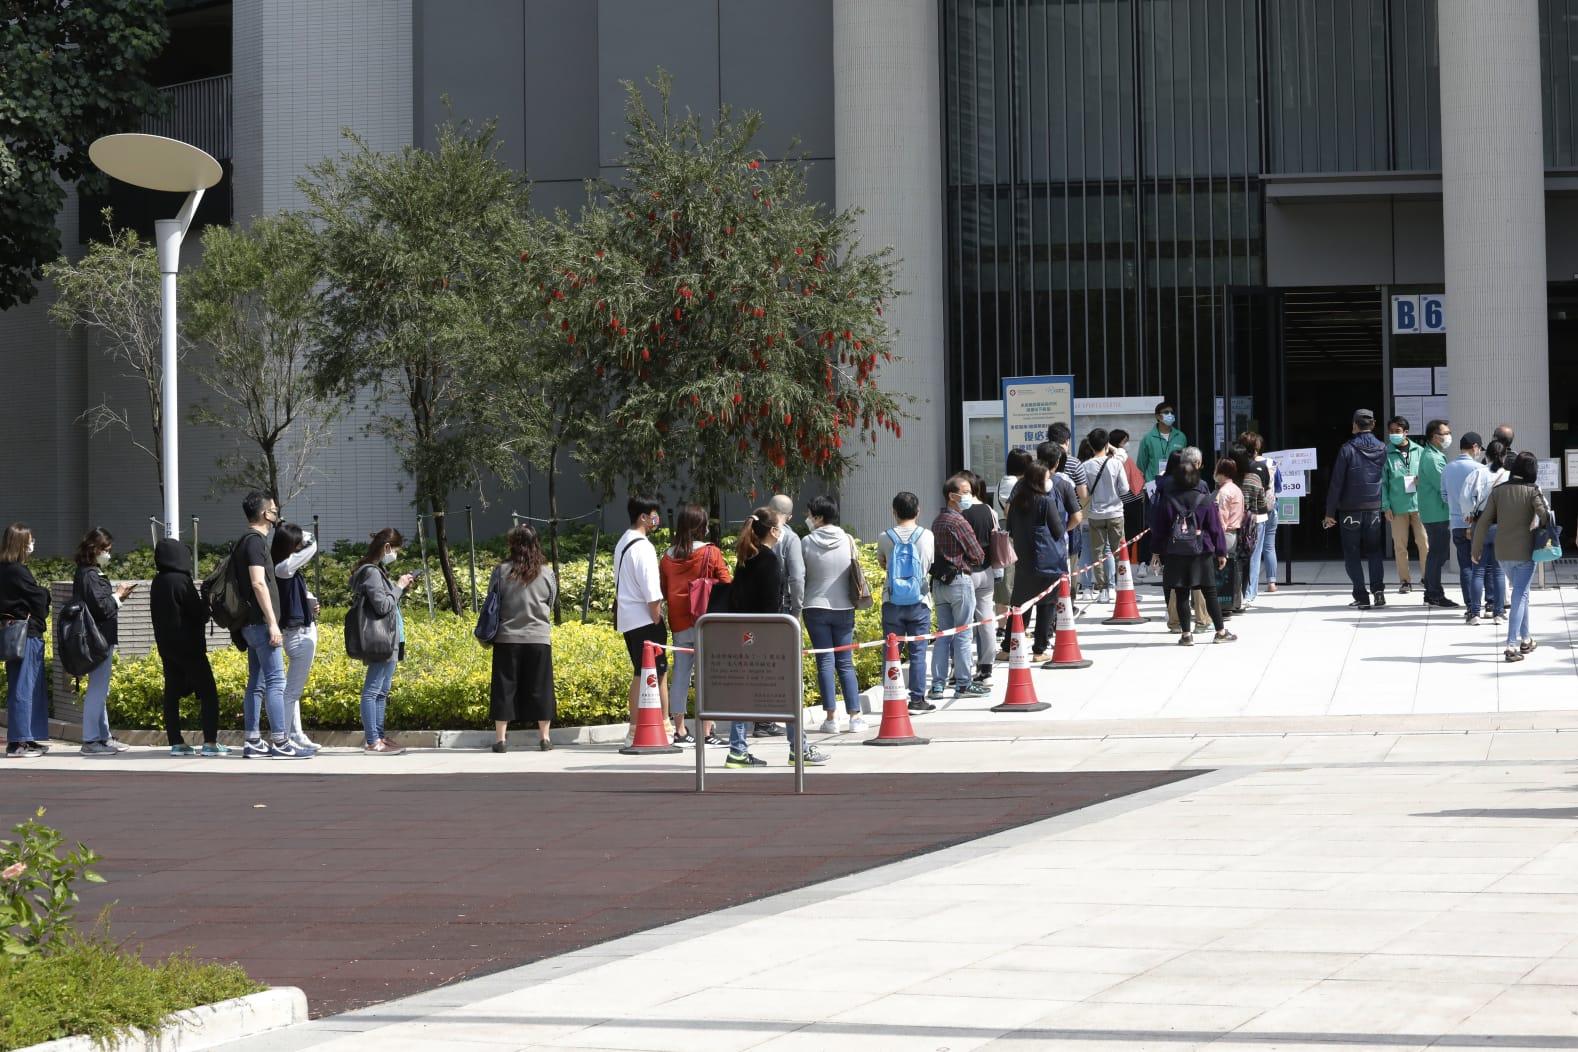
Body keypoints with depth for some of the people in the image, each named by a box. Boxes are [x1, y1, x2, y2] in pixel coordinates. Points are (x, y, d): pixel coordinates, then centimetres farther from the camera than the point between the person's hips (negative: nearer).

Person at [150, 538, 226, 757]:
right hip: (188, 646, -7)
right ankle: (210, 742, -6)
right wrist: (207, 605, 9)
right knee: (207, 691, -1)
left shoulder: (157, 582, 6)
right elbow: (200, 613, -14)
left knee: (172, 692, 8)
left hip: (166, 646, 7)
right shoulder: (181, 581, -16)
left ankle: (176, 742, 7)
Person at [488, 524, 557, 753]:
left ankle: (501, 738, 6)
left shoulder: (501, 571, -7)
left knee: (504, 687, 6)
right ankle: (544, 737, 12)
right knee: (540, 688, 10)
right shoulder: (547, 574, -2)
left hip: (507, 639, -1)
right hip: (539, 639, 1)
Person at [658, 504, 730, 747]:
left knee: (681, 675, 9)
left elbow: (662, 590, 10)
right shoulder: (711, 553, -6)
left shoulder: (668, 557, 6)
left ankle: (680, 731, 12)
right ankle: (706, 733, -4)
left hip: (678, 624, 4)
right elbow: (726, 585, -6)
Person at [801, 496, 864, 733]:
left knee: (825, 661, 2)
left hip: (816, 608, -2)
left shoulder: (807, 542, -7)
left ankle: (831, 716, -3)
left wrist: (799, 602, 13)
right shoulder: (847, 540, -2)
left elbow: (800, 576, -1)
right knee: (845, 663, 7)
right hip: (844, 607, 2)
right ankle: (855, 715, 3)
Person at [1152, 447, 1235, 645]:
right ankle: (1220, 631, 12)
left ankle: (1186, 634, 3)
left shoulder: (1167, 499, -4)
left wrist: (1159, 551, 9)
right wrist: (1221, 552, 5)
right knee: (1209, 592, 7)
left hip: (1175, 552, 0)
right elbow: (1215, 526, -2)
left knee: (1181, 594, 4)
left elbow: (1159, 527, 0)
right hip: (1202, 551, 0)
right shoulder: (1205, 499, -6)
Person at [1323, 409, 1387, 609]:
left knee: (1352, 553, 5)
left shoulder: (1347, 449, -10)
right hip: (1374, 508, 3)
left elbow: (1336, 483, -9)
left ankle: (1361, 596, -1)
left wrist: (1330, 512, -5)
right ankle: (1378, 590, 2)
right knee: (1374, 551, 16)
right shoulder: (1382, 449, 2)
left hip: (1351, 509, -3)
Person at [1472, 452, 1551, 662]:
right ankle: (1512, 645, -12)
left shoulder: (1498, 491, 1)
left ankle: (1526, 639, 30)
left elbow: (1484, 521, 0)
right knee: (1520, 595, -2)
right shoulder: (1532, 491, -8)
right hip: (1525, 551, -4)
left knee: (1520, 592, 22)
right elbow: (1545, 516, -18)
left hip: (1503, 552, 4)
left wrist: (1476, 549, 7)